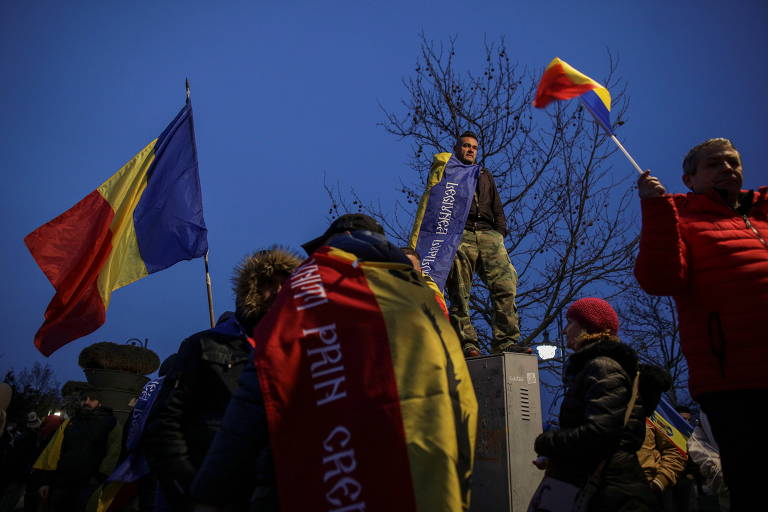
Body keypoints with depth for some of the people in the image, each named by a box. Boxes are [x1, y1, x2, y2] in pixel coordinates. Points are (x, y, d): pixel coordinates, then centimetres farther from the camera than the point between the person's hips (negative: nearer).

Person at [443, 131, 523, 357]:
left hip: (488, 235, 3)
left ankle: (506, 341, -16)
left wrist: (500, 232, 11)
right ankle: (467, 343, -12)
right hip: (460, 235, -3)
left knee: (506, 285, -15)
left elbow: (497, 207, 27)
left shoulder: (485, 176, 34)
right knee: (459, 292, -12)